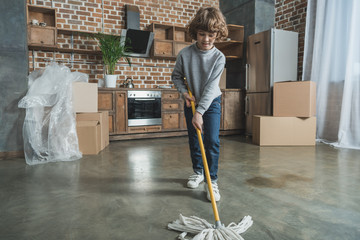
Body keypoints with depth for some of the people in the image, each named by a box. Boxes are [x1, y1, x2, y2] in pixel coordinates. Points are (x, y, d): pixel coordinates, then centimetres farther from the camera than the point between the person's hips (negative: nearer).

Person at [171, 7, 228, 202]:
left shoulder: (218, 57, -17)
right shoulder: (185, 54, -13)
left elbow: (211, 87, -22)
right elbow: (176, 76, 2)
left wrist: (199, 112, -27)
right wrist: (184, 92, -15)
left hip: (211, 102, -2)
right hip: (191, 102, 2)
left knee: (212, 141, -10)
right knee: (194, 140, 11)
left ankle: (212, 180, 3)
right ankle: (197, 172, 30)